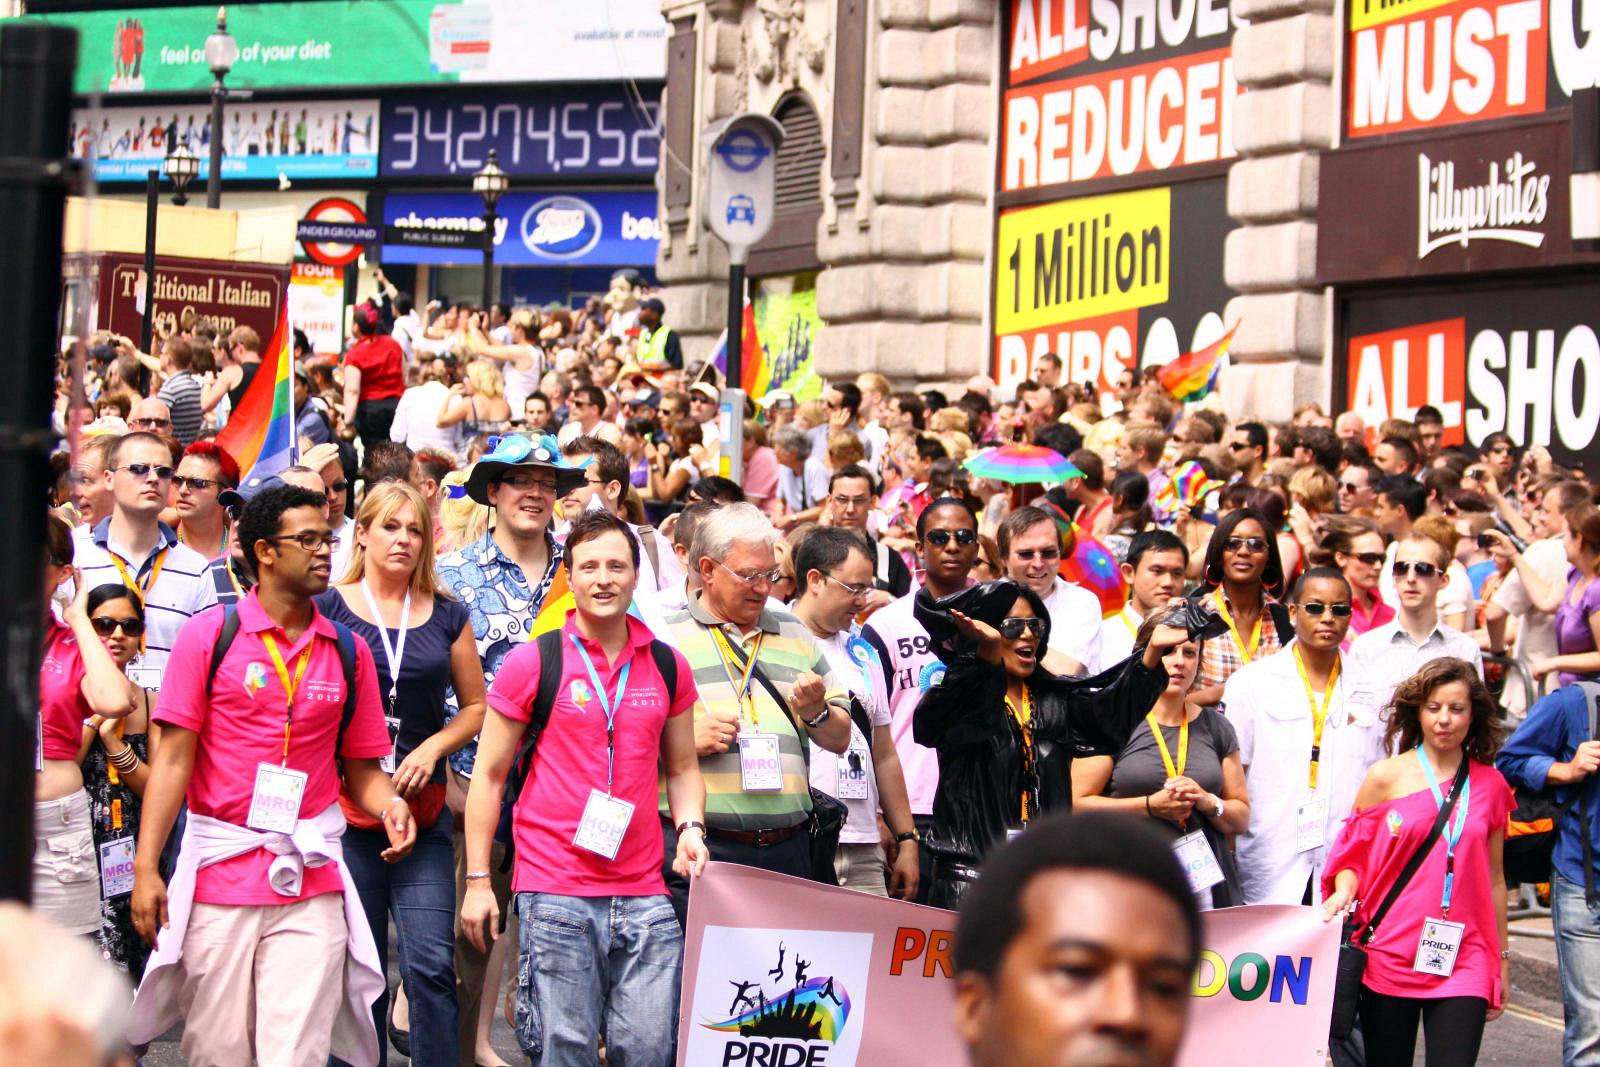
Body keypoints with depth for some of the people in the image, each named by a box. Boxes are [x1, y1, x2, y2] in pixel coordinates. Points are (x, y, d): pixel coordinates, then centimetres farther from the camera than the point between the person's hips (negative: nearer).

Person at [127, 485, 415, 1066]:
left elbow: (361, 768, 13)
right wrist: (145, 867, -7)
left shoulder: (349, 652, 9)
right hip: (219, 875, -1)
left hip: (312, 884, 1)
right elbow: (174, 757, -1)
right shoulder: (209, 635, 1)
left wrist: (388, 803, -10)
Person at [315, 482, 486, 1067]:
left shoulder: (446, 615, 9)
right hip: (344, 807, -1)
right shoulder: (327, 608, 2)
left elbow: (475, 705, 15)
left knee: (432, 966, -7)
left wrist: (433, 747, -3)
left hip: (422, 809, 1)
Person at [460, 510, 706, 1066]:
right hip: (555, 895, -3)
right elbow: (488, 775, 3)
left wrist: (689, 826, 0)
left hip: (644, 896, 3)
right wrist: (478, 881, -1)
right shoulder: (531, 663, 0)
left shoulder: (668, 666, 10)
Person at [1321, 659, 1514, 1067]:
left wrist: (1502, 958, 17)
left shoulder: (1491, 785, 8)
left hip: (1463, 961, 1)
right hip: (1390, 956, -1)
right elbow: (1353, 854, 9)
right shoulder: (1386, 777, 3)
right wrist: (1344, 891, -12)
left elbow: (1493, 877, 14)